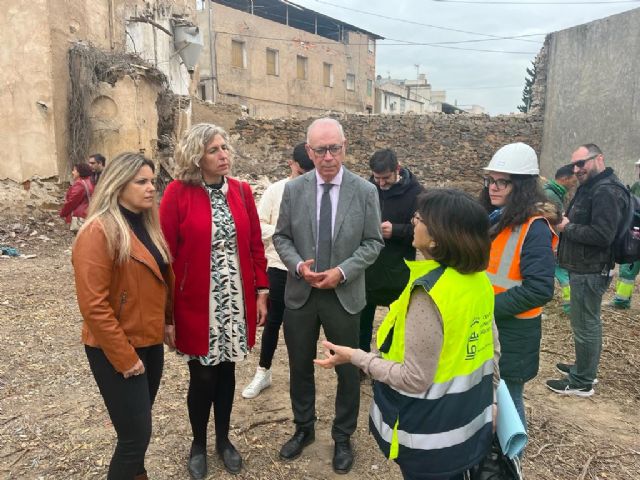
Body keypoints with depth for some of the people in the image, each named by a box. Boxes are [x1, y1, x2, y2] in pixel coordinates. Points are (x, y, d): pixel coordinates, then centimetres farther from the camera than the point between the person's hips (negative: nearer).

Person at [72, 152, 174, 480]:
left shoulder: (147, 224, 8)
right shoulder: (99, 231, -18)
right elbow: (94, 306, -21)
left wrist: (167, 321, 9)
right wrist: (125, 358, -18)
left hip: (150, 343, 8)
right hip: (118, 352, -7)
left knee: (138, 428, 21)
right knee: (136, 435, 1)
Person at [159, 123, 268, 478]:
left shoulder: (241, 191, 2)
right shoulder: (177, 193, -9)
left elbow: (255, 246, 5)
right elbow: (166, 253, -9)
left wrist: (261, 292, 4)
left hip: (235, 299, 3)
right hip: (196, 302, -3)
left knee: (226, 369, 16)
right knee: (202, 375, 8)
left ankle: (223, 438, 38)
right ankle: (198, 444, 34)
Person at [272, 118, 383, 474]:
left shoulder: (366, 191, -6)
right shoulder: (294, 189, -2)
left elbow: (373, 243, -5)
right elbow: (282, 237, 3)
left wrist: (343, 271, -18)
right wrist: (298, 265, -16)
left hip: (345, 295, -1)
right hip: (300, 294, 2)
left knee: (348, 370, 12)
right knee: (300, 367, 16)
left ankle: (343, 437, 35)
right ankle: (304, 429, 41)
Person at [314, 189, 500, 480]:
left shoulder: (429, 295, -30)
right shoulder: (479, 279, -4)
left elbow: (415, 379, -26)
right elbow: (492, 348, 6)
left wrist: (355, 357, -17)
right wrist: (489, 398, 18)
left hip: (433, 434, -7)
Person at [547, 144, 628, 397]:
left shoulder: (607, 191, -19)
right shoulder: (591, 187, 14)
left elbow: (602, 235, -27)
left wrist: (567, 228, -17)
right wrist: (567, 220, 3)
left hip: (590, 271, -11)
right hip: (584, 268, 11)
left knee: (585, 324, -1)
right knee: (588, 322, 20)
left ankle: (582, 382, 12)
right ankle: (585, 369, 34)